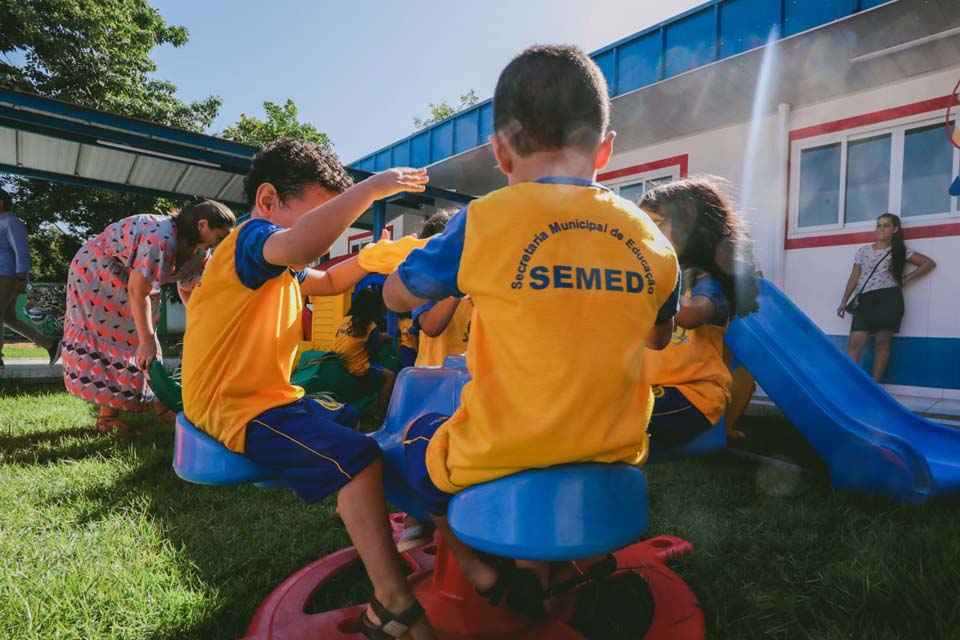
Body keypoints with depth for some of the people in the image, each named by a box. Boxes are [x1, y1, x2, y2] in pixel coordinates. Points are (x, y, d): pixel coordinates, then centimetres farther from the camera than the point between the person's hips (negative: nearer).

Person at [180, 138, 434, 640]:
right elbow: (301, 247, -41)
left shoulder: (281, 267, 15)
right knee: (356, 457, -24)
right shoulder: (250, 239, -17)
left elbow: (329, 281, 28)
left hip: (271, 397, 11)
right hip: (234, 406, -11)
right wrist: (371, 188, -34)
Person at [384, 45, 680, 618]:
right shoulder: (652, 238, -3)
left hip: (500, 460, -3)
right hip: (613, 456, 4)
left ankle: (478, 567, 27)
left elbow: (397, 296, 3)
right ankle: (536, 564, 27)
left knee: (419, 434, 28)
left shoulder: (487, 222, -14)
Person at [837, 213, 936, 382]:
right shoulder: (863, 251, 14)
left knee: (882, 342, 0)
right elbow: (854, 278, 12)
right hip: (865, 301, 2)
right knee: (854, 343, -9)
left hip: (889, 300, -2)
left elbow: (930, 263, 11)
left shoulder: (900, 251, 9)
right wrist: (844, 302, 7)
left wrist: (907, 278, 2)